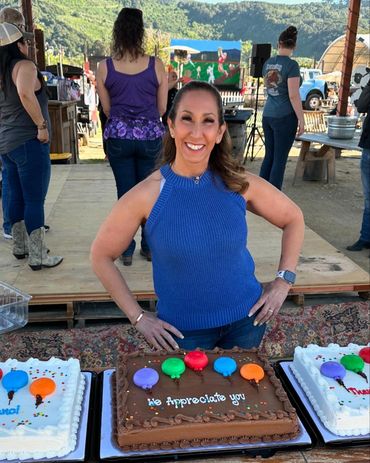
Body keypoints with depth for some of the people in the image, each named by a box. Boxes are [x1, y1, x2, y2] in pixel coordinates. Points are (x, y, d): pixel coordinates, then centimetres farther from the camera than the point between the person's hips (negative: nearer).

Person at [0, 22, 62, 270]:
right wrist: (42, 125, -23)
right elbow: (25, 93, -31)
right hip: (29, 143, -9)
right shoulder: (24, 66, -11)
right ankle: (38, 256, 2)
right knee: (35, 200, -4)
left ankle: (20, 246, 29)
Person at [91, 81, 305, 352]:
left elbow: (293, 218, 4)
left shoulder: (239, 184, -12)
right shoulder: (147, 195, -17)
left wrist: (283, 281, -2)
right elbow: (101, 256, -6)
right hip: (182, 330, -2)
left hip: (246, 318, 3)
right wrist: (138, 317, -8)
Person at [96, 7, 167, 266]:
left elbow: (107, 109, 3)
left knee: (125, 194, 10)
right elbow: (162, 109, 0)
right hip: (150, 136, 0)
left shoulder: (105, 68, -5)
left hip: (119, 136, 1)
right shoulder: (156, 66, -7)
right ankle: (150, 247, 23)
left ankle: (127, 251, 19)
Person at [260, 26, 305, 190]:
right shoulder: (292, 65, -11)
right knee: (280, 159, 0)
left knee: (269, 156, 14)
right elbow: (293, 95, -16)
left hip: (267, 115, 7)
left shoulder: (268, 63, 8)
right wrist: (301, 119, -10)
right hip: (285, 117, -6)